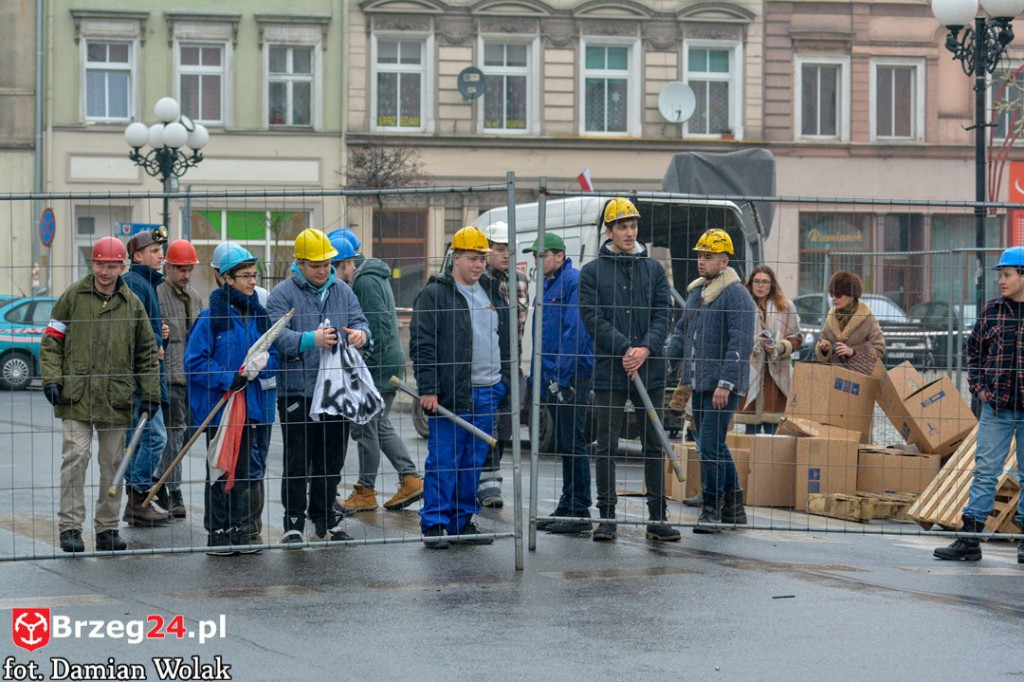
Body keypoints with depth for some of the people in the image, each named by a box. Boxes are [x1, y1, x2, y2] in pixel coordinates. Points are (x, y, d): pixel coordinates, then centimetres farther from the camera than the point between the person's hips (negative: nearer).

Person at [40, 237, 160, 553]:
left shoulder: (132, 304, 8)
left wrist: (150, 393, 9)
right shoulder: (73, 296, 3)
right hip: (76, 396, -2)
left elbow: (147, 352, 14)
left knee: (113, 463, 7)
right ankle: (70, 527, -4)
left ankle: (107, 528, 16)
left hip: (117, 397, 2)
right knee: (76, 456, -10)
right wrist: (52, 379, -6)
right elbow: (51, 340, 5)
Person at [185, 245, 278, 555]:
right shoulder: (211, 317, -10)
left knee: (243, 470, 11)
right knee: (219, 471, 0)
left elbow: (273, 357, 12)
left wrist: (260, 366, -10)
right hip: (217, 404, -6)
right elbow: (194, 361, -12)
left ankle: (238, 528, 19)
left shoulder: (259, 315, 8)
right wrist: (229, 379, -19)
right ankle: (217, 533, 7)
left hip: (249, 403, 6)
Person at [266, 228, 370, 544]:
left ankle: (325, 516, 25)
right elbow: (278, 336, -15)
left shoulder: (342, 291, 12)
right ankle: (294, 522, 5)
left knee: (332, 458, 12)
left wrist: (360, 334, -16)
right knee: (298, 460, -1)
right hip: (297, 390, -5)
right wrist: (311, 340, -31)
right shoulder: (282, 294, -4)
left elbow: (359, 322, 9)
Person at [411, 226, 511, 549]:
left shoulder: (493, 292, 16)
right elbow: (422, 344, -10)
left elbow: (507, 338, 24)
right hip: (450, 394, -6)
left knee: (474, 462, 10)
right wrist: (428, 389, -15)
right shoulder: (434, 294, -5)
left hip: (487, 393, 6)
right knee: (443, 461, -4)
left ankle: (463, 521, 18)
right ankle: (434, 524, 1)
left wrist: (506, 379, 16)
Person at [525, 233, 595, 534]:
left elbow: (574, 331, -19)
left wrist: (561, 377, -21)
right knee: (563, 445, 13)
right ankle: (567, 508, 19)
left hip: (572, 375, -9)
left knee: (573, 443, -7)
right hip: (552, 376, 9)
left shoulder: (574, 281, -12)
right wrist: (538, 374, 17)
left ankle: (580, 513, -4)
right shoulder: (547, 286, 17)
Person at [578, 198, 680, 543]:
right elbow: (593, 319, -7)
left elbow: (662, 315, 3)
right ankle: (606, 517, 9)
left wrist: (645, 349, -14)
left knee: (654, 445, 4)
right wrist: (625, 349, -17)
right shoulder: (592, 272, 2)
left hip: (650, 371, 2)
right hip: (609, 372, -2)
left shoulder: (653, 269, 9)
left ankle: (658, 517, 9)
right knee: (606, 447, 2)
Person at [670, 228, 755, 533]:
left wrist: (725, 383, -23)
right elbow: (682, 332, 25)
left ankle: (711, 507, -1)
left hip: (723, 385, -9)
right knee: (713, 445, 14)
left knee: (710, 445, -10)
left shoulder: (736, 295, -13)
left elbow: (741, 344, -19)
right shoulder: (695, 291, 15)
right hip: (699, 383, 9)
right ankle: (733, 506, 24)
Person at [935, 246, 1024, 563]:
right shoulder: (991, 311, 5)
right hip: (996, 407, 2)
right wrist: (979, 387, 4)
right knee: (985, 472, 2)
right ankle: (969, 540, 2)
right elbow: (973, 351, 15)